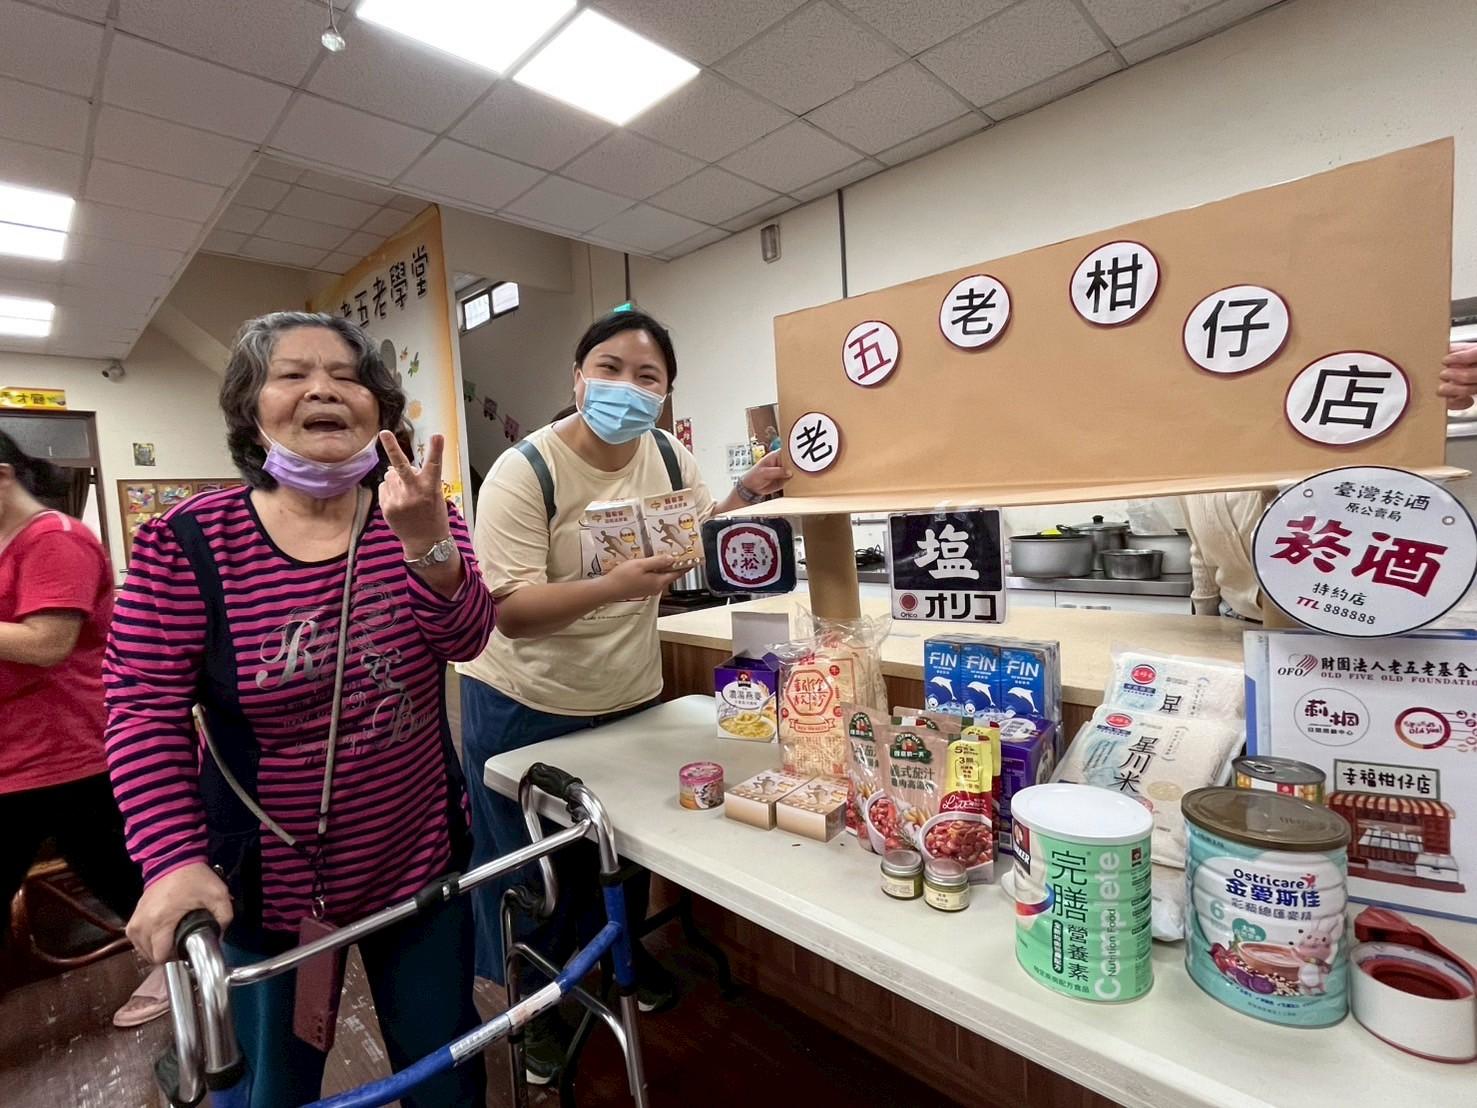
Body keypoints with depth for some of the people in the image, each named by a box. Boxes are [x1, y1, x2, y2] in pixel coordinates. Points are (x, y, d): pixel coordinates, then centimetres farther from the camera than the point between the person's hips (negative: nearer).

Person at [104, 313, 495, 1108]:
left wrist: (427, 541, -36)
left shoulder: (423, 519, -6)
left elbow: (465, 641, -18)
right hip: (261, 883, -1)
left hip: (419, 861, 2)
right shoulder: (187, 542, -12)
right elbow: (144, 712, -10)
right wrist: (173, 861, -18)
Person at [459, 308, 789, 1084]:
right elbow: (511, 611, -26)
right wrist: (613, 587, -41)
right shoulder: (523, 473, -21)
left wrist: (746, 495, -14)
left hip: (629, 697, 5)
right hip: (527, 708, -4)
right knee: (532, 867, 15)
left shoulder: (669, 456, -4)